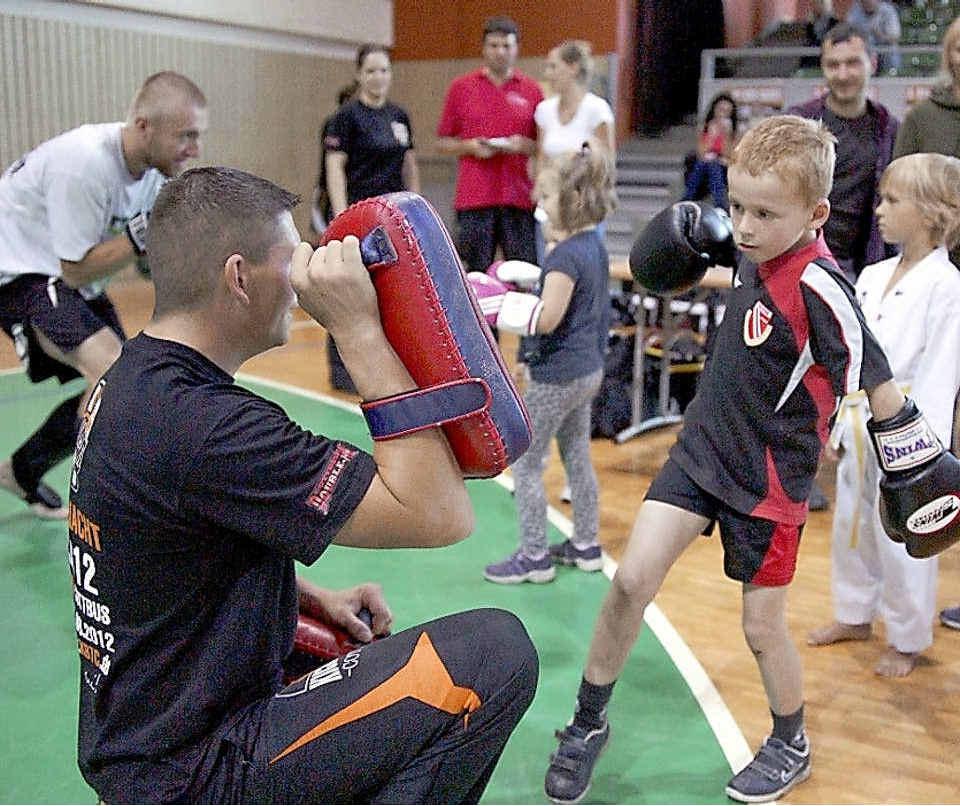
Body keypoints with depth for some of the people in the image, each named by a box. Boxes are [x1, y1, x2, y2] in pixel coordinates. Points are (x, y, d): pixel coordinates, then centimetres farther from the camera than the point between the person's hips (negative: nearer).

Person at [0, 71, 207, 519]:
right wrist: (145, 231, -32)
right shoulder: (85, 162, -30)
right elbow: (77, 270, -25)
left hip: (73, 277, 9)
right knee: (111, 364, -30)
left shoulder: (153, 163, -7)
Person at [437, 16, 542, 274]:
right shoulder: (461, 87, 7)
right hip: (474, 197, -1)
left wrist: (523, 145, -9)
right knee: (476, 273, 2)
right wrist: (471, 146, -10)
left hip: (518, 197, 1)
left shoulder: (532, 90, 8)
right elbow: (443, 142, 8)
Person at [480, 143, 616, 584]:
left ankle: (534, 557, 10)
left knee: (525, 463, 2)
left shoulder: (566, 254, -22)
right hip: (587, 369, 10)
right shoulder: (596, 247, 7)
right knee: (578, 458, 18)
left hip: (556, 376, -10)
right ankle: (586, 546, 29)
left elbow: (546, 319, -28)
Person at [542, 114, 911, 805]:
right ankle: (588, 724, 18)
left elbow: (882, 392, -21)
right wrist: (700, 236, 8)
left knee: (762, 626, 10)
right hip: (702, 447, 6)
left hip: (769, 479, -6)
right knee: (632, 580, -1)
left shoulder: (819, 288, -26)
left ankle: (792, 746, 39)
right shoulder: (760, 253, -4)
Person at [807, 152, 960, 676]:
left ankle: (907, 641, 25)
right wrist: (842, 422, 13)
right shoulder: (873, 276, 6)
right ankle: (854, 616, 41)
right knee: (851, 526, 20)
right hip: (860, 430, 7)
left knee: (901, 543, 5)